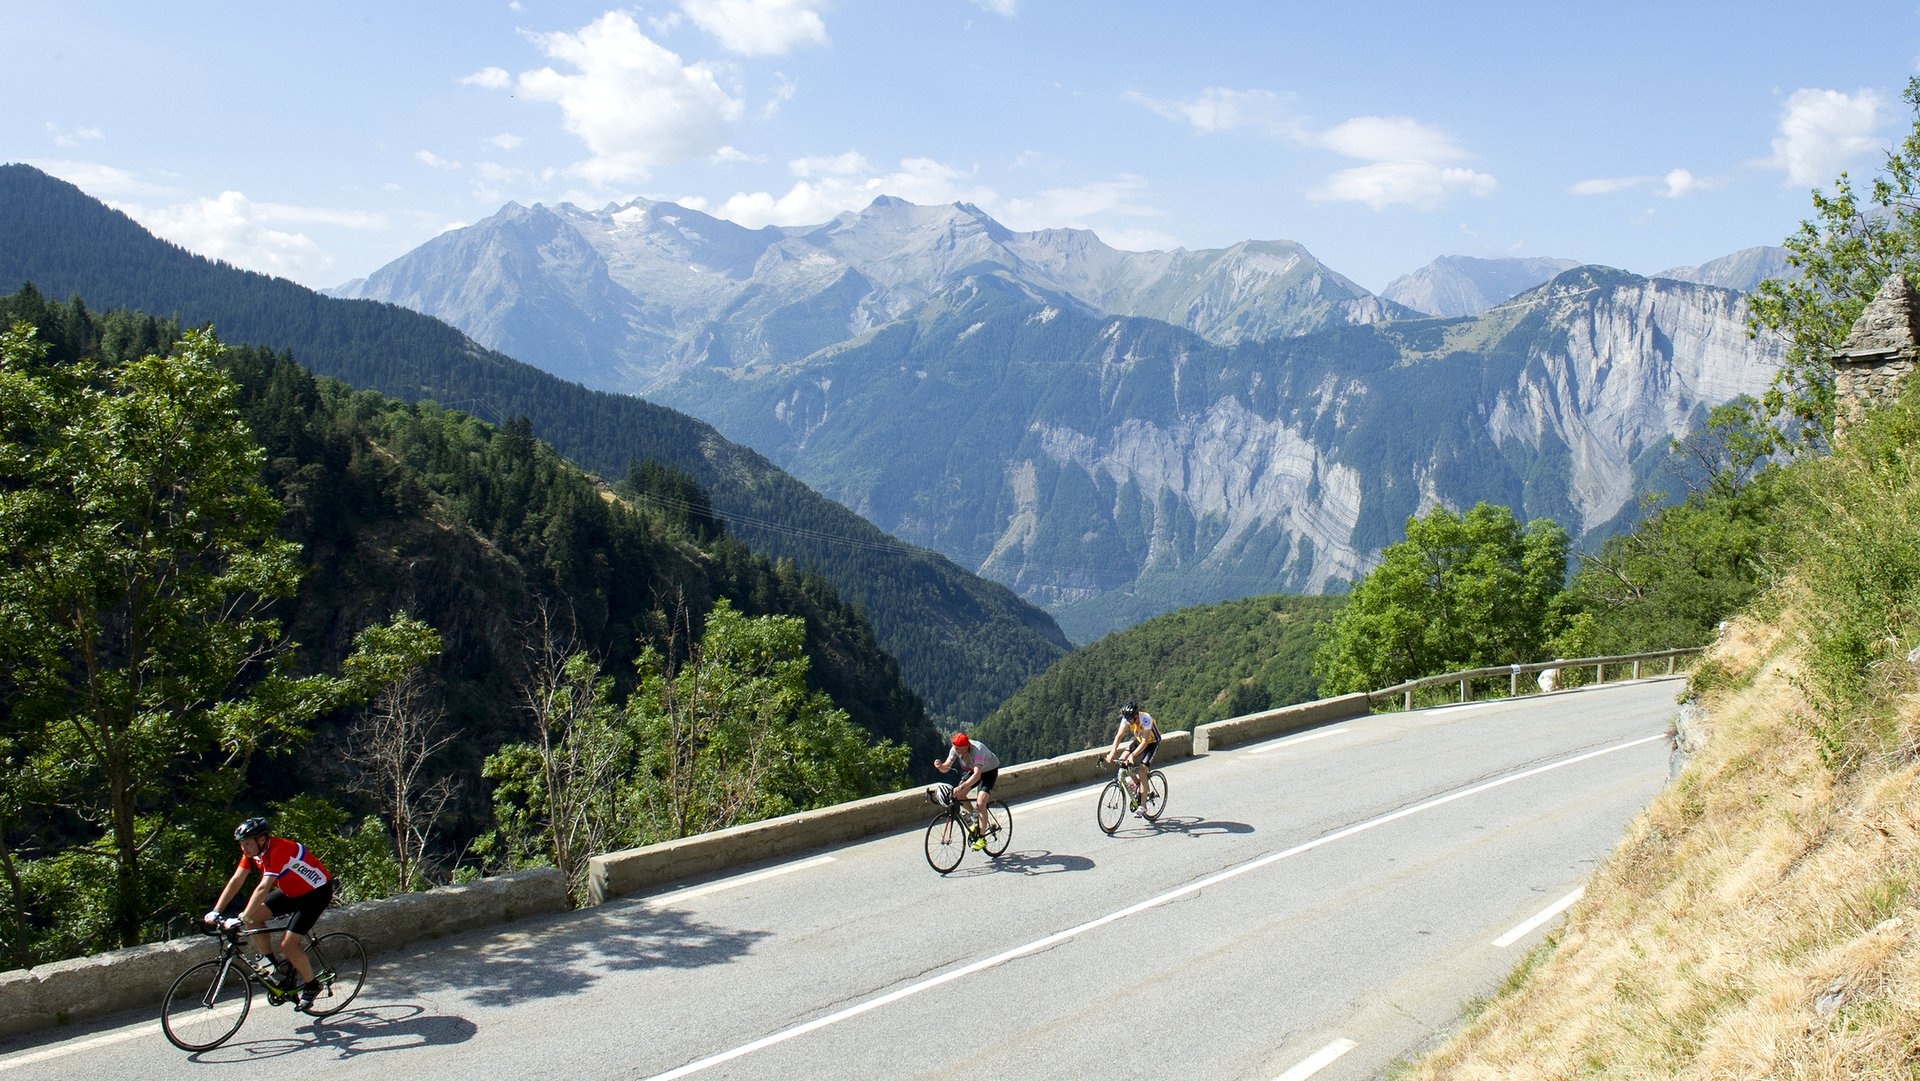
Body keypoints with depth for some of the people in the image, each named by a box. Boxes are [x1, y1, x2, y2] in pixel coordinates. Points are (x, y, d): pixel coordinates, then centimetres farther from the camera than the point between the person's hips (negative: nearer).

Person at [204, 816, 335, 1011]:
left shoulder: (278, 850, -31)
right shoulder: (253, 850, -6)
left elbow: (263, 888, -38)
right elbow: (236, 881, -7)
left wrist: (244, 917, -43)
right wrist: (216, 911, -14)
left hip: (316, 892, -9)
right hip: (292, 891, 9)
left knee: (287, 944, -15)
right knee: (254, 916, -8)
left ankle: (311, 985, 5)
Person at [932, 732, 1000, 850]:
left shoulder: (977, 749, -39)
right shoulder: (955, 749, -20)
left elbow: (977, 775, -49)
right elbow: (945, 768, -18)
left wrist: (961, 787, -60)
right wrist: (940, 766, -42)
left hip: (990, 771, -7)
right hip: (974, 770, 7)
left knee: (980, 803, -23)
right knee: (958, 795, -11)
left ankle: (982, 839, -14)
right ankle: (976, 819, 14)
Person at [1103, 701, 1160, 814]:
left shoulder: (1146, 719, -35)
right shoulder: (1127, 719, -20)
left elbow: (1145, 742, -38)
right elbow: (1119, 735, -24)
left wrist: (1132, 755, -48)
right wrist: (1112, 752, -38)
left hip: (1152, 742, -6)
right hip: (1139, 741, 6)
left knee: (1142, 769, -20)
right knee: (1122, 761, -12)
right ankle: (1137, 784, 11)